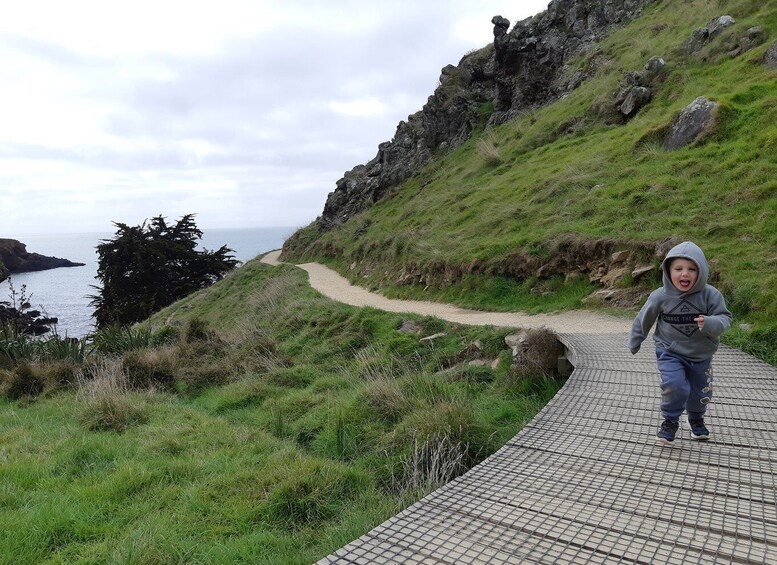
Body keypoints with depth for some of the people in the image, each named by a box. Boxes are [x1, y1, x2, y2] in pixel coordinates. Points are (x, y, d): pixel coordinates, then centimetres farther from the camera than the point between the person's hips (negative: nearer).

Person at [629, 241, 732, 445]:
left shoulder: (710, 295, -16)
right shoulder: (660, 296, -16)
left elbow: (725, 318, -12)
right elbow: (643, 320, -2)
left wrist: (710, 323, -36)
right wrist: (634, 342, 10)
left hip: (701, 354, 2)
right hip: (669, 352, -2)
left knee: (701, 391, 16)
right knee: (674, 385, -20)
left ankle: (696, 419, 47)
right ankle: (670, 421, 6)